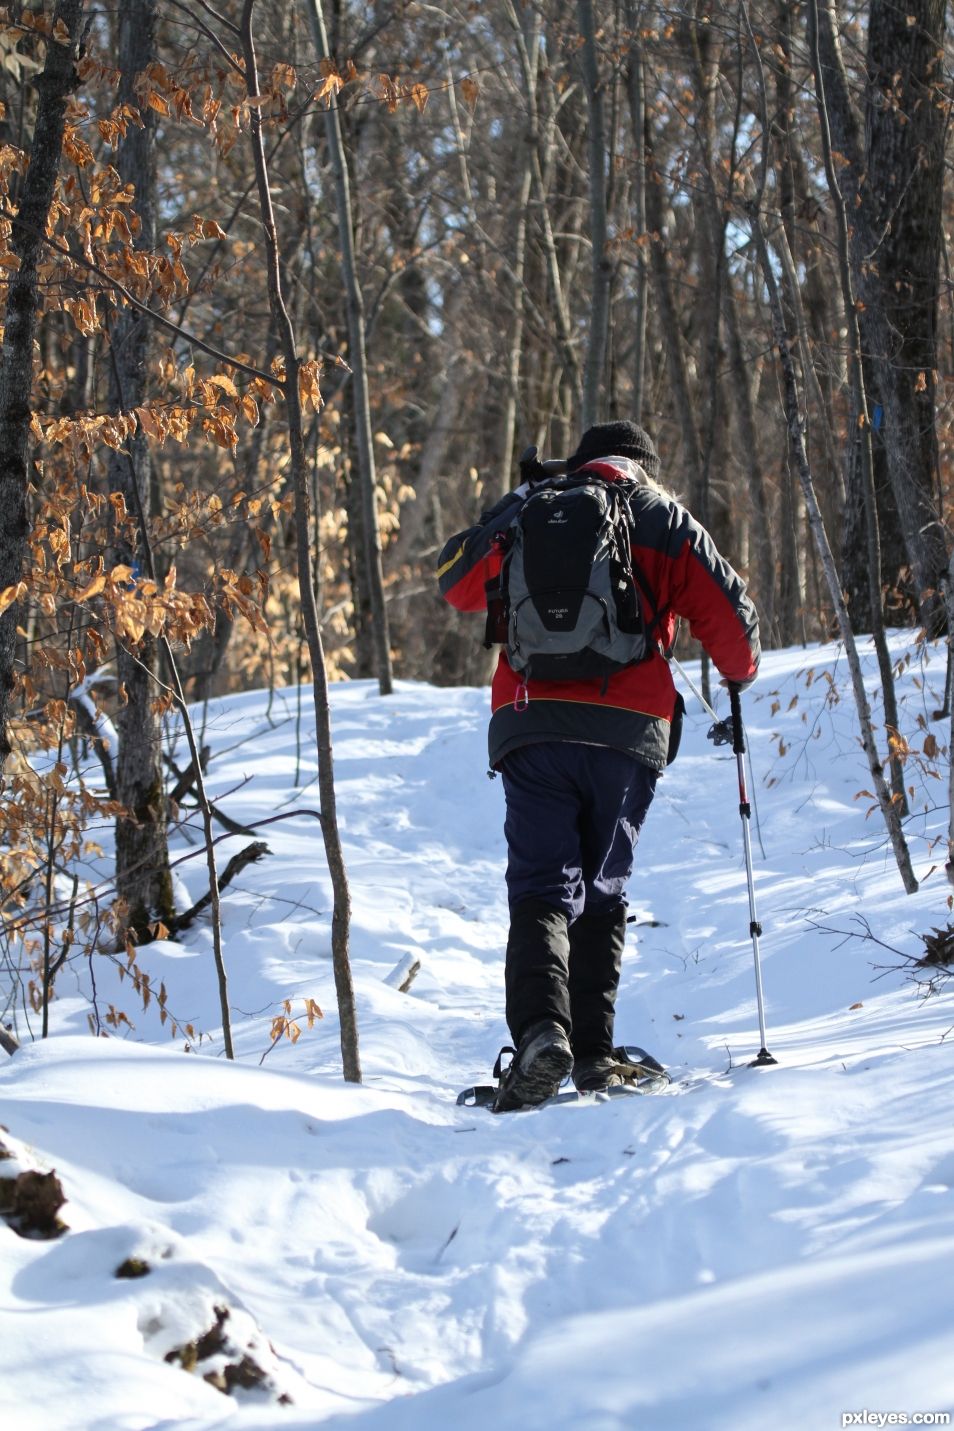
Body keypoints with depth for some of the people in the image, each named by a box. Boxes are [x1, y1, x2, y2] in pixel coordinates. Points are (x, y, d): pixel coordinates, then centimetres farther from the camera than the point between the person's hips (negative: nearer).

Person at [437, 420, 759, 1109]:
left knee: (543, 889, -3)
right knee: (602, 893, 13)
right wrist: (741, 672, 28)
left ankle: (541, 1029, -26)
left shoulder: (529, 515, 14)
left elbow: (456, 581, 22)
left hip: (531, 728, 0)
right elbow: (729, 611, 7)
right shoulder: (666, 521, 11)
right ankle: (593, 1051, 8)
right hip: (629, 734, 0)